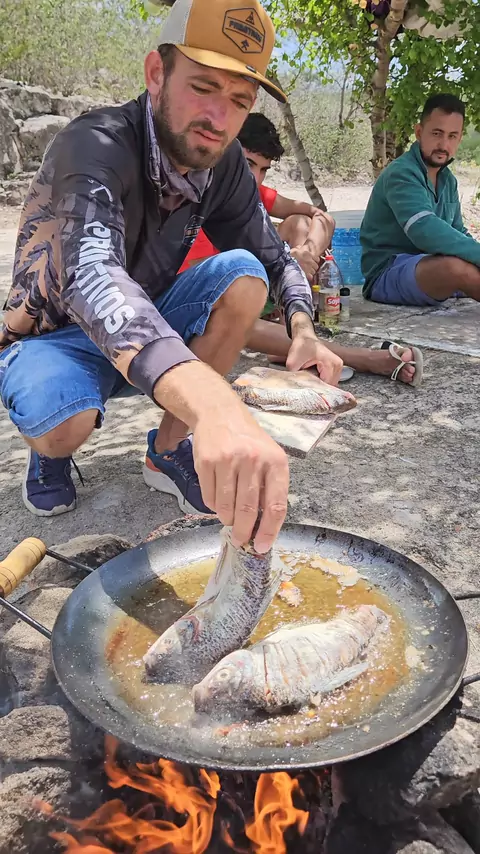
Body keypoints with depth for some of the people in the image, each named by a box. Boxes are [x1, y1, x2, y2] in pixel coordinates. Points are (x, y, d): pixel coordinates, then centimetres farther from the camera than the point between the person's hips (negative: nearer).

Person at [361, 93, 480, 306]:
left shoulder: (448, 180, 13)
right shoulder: (401, 174, -15)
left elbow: (458, 232, 19)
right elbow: (425, 231, -32)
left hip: (433, 268, 9)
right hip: (388, 275, -9)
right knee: (457, 267, -35)